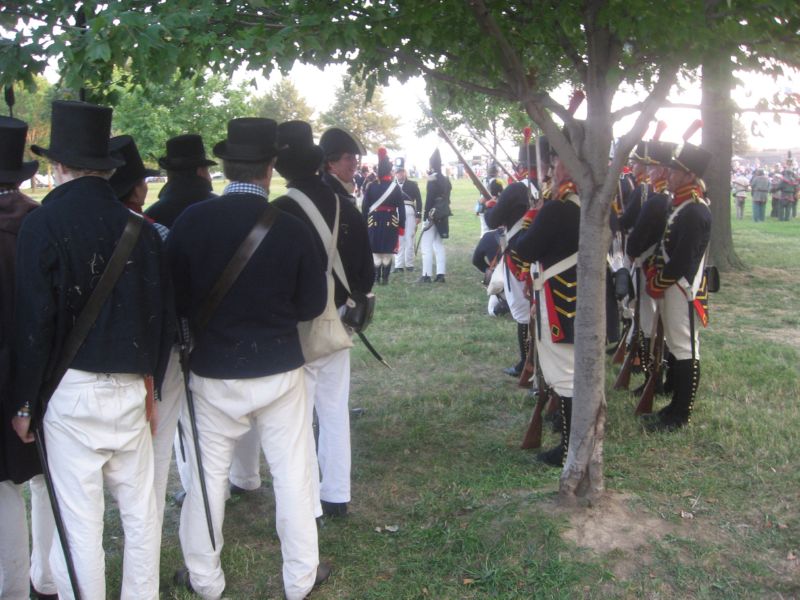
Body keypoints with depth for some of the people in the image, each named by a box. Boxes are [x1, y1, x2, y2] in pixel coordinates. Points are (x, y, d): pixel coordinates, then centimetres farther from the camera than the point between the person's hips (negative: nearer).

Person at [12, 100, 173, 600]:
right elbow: (163, 312, 7)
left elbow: (34, 322, -9)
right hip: (131, 388, 4)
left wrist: (24, 402, 0)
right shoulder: (140, 226, 2)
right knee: (140, 507, 15)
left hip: (71, 390, -4)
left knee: (79, 518, 5)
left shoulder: (43, 224, -9)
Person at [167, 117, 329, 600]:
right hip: (279, 368, -1)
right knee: (292, 473, 12)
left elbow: (174, 298, -4)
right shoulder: (292, 228, -13)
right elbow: (311, 304, -3)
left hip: (213, 370, 1)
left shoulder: (192, 221, -12)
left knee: (208, 474, 15)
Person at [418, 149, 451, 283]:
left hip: (433, 215, -8)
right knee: (438, 244, 13)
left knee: (427, 245, -4)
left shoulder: (433, 180, -14)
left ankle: (426, 275, -5)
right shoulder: (446, 180, 12)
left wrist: (427, 217, -16)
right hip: (443, 216, 9)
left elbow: (429, 199, -17)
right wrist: (444, 212, 20)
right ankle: (440, 274, 10)